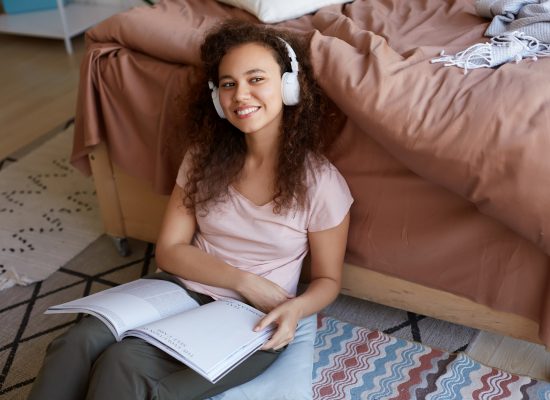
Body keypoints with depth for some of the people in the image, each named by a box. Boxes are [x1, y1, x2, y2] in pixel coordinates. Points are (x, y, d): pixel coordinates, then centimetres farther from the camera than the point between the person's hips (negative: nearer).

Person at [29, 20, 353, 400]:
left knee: (121, 367, -28)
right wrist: (244, 281, -15)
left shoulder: (320, 182, -10)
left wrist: (296, 309, -23)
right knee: (77, 345, -25)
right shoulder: (204, 156, 0)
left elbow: (327, 279, 0)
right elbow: (170, 250, 0)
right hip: (184, 289, 4)